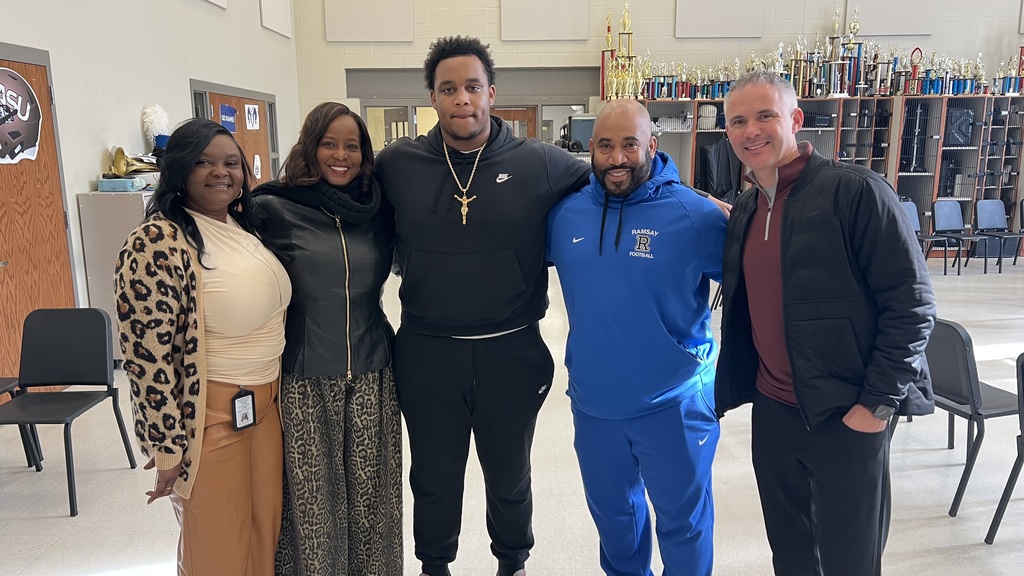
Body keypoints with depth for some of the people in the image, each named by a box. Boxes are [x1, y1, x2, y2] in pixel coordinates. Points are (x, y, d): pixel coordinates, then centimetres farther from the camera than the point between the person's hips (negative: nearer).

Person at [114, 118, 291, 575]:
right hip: (209, 416, -7)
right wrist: (169, 446, -15)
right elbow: (147, 356, -18)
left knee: (267, 530, 19)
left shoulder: (246, 228, 6)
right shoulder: (156, 244, -18)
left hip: (266, 404, 7)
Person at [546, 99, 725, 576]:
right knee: (611, 510, 25)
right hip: (593, 401, 4)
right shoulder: (565, 212, -2)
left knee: (683, 517, 16)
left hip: (672, 402, -4)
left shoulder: (695, 214, -14)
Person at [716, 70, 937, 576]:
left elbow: (911, 302, -15)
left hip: (847, 415, -6)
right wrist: (731, 387, 12)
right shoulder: (744, 211, 8)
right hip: (772, 411, 6)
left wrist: (879, 401, -15)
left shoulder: (854, 191, -13)